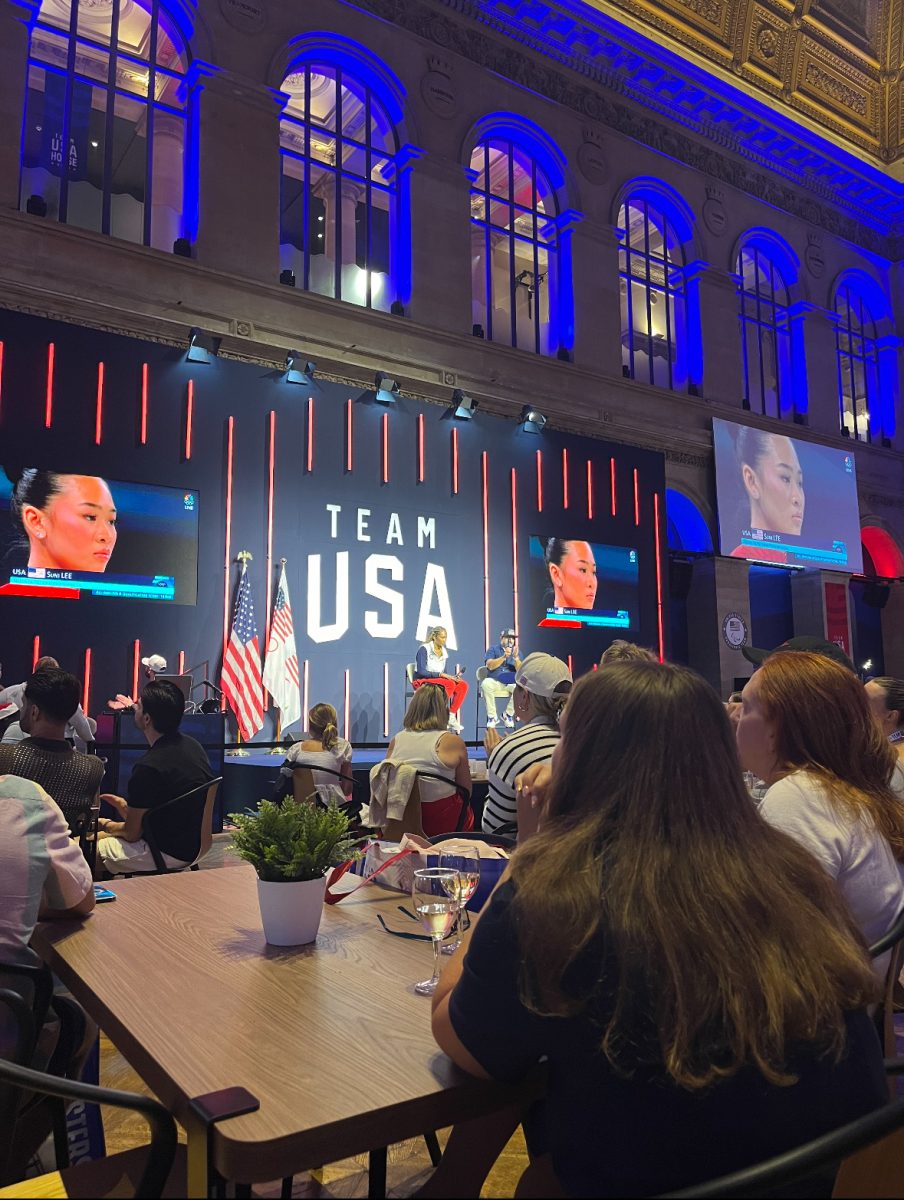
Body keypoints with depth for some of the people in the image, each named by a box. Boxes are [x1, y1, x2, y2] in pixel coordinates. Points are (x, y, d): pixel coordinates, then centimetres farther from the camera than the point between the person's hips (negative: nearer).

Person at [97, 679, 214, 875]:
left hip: (168, 854, -9)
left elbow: (132, 833, -13)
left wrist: (106, 825, 7)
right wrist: (125, 805, 17)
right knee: (103, 838, 23)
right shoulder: (193, 746, -1)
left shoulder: (149, 768, -26)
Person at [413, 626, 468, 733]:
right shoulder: (424, 649, -9)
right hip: (422, 681, -7)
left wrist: (453, 676, -8)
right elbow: (421, 671, -18)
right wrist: (441, 674, -26)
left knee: (463, 685, -18)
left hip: (439, 680, 7)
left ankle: (452, 716, -21)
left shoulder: (444, 651, 12)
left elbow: (444, 671, 15)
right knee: (450, 684, -33)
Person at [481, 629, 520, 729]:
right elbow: (490, 666, -12)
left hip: (511, 682, 2)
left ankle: (508, 714, -10)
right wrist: (504, 657, -22)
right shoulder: (493, 649, 6)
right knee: (486, 684, -35)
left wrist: (516, 658, -20)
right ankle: (492, 716, -22)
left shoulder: (516, 651, 11)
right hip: (494, 681, -2)